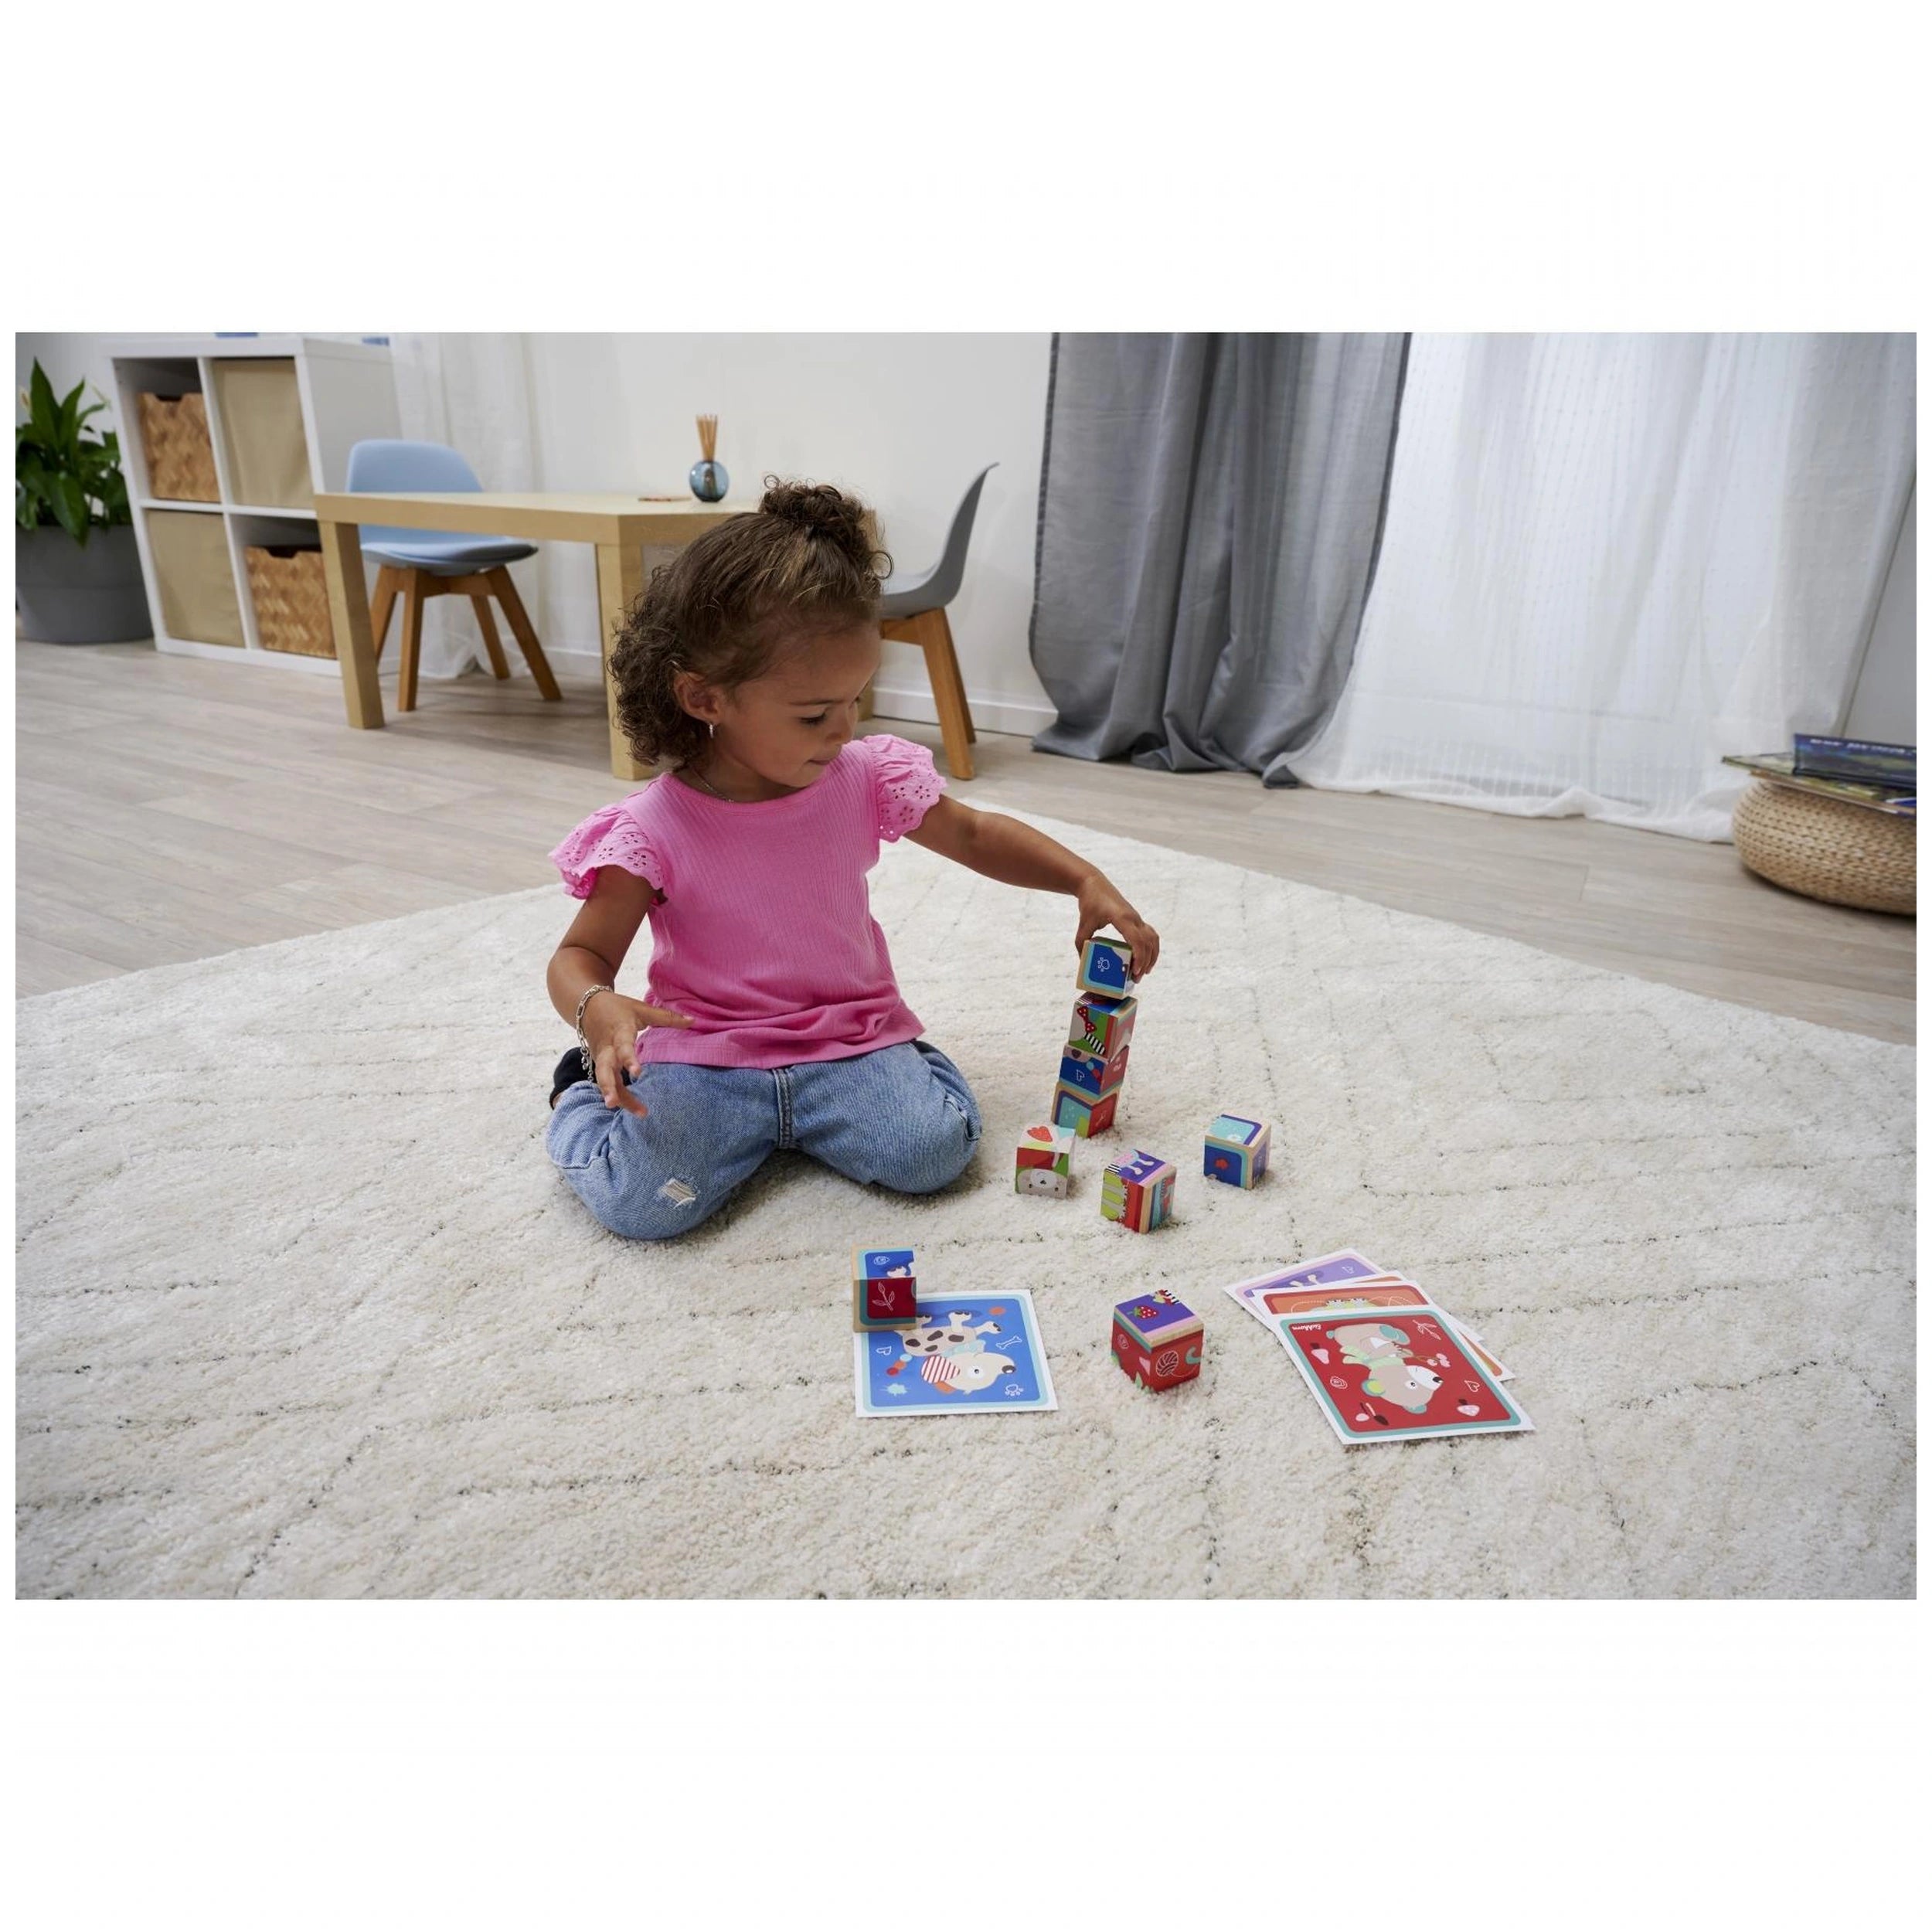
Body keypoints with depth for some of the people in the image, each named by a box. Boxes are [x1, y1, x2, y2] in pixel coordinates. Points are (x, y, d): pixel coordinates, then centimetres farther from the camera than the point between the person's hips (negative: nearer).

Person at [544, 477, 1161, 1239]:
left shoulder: (866, 779, -4)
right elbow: (581, 955, -7)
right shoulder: (653, 830, -14)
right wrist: (597, 1011, -31)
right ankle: (590, 1093, 12)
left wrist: (1087, 880, -2)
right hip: (703, 1048, -2)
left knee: (936, 1149, -21)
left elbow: (977, 836, 10)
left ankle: (772, 1112, 9)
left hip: (849, 1033, 3)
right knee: (646, 1201, -25)